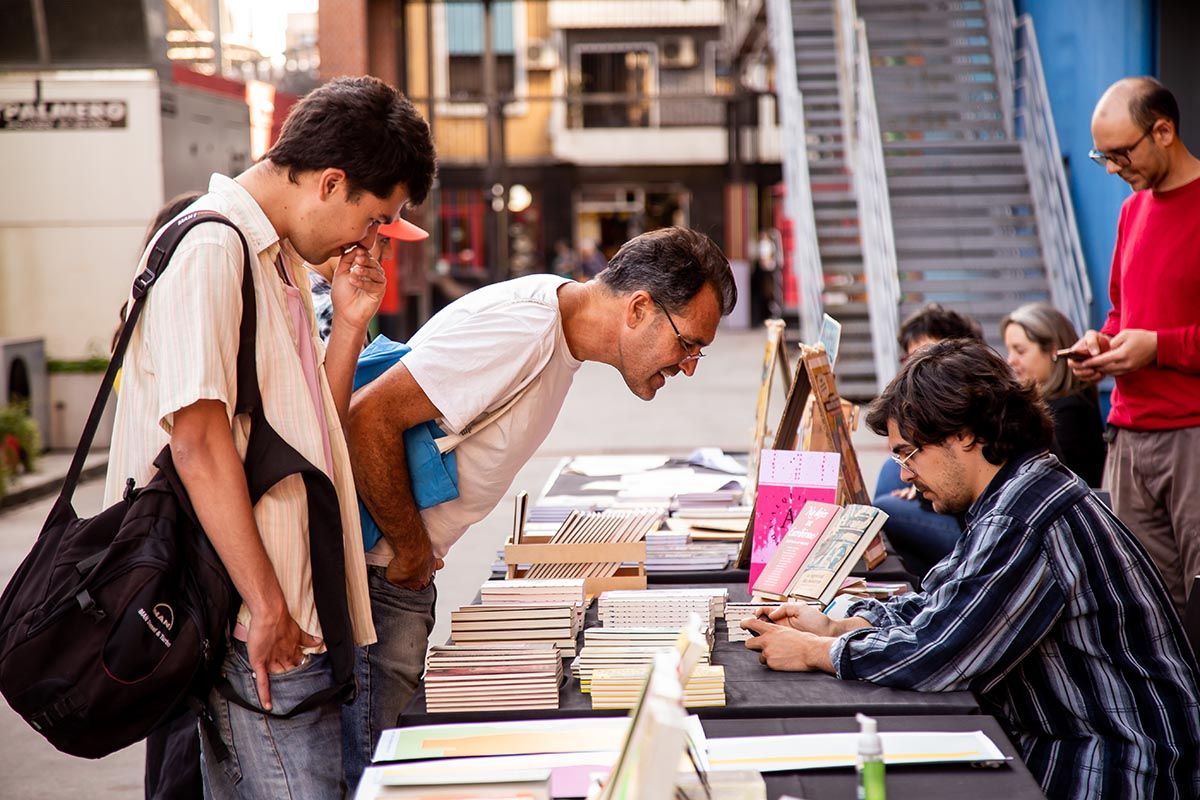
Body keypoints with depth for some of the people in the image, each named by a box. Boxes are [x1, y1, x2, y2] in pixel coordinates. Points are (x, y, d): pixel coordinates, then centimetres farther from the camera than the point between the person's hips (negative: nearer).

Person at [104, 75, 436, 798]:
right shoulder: (209, 249, -13)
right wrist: (268, 607, -20)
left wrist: (349, 326, 5)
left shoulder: (285, 261, 18)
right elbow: (198, 439, -20)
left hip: (290, 611, 10)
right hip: (254, 628, -9)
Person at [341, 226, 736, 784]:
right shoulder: (519, 331, -23)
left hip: (409, 570, 9)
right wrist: (413, 551, -16)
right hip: (370, 566, -9)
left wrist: (421, 556, 9)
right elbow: (367, 418, -27)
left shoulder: (560, 314, 8)